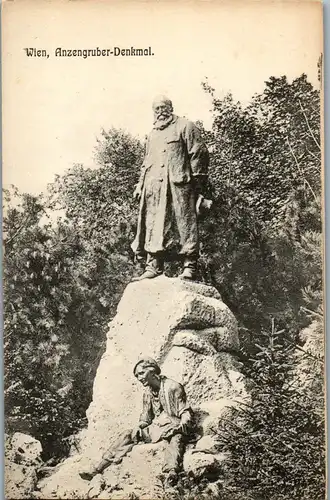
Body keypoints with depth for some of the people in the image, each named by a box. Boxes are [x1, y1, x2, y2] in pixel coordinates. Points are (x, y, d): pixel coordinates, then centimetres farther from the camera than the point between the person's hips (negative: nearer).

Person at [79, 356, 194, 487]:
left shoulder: (173, 387, -9)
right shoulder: (148, 393, 12)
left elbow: (185, 412, -11)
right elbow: (145, 418, 17)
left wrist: (184, 423, -31)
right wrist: (139, 427, -4)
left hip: (175, 427, -7)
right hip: (157, 427, 7)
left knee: (175, 437, -40)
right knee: (128, 435, -5)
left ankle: (170, 474, -66)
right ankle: (96, 469, -5)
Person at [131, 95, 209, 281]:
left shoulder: (185, 126, 7)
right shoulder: (152, 134, 27)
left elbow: (199, 153, -1)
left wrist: (197, 179, -9)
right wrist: (140, 184, 20)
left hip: (178, 184, -6)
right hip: (154, 187, 6)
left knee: (185, 223, -7)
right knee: (153, 226, 0)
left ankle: (190, 267, -4)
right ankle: (154, 266, 2)